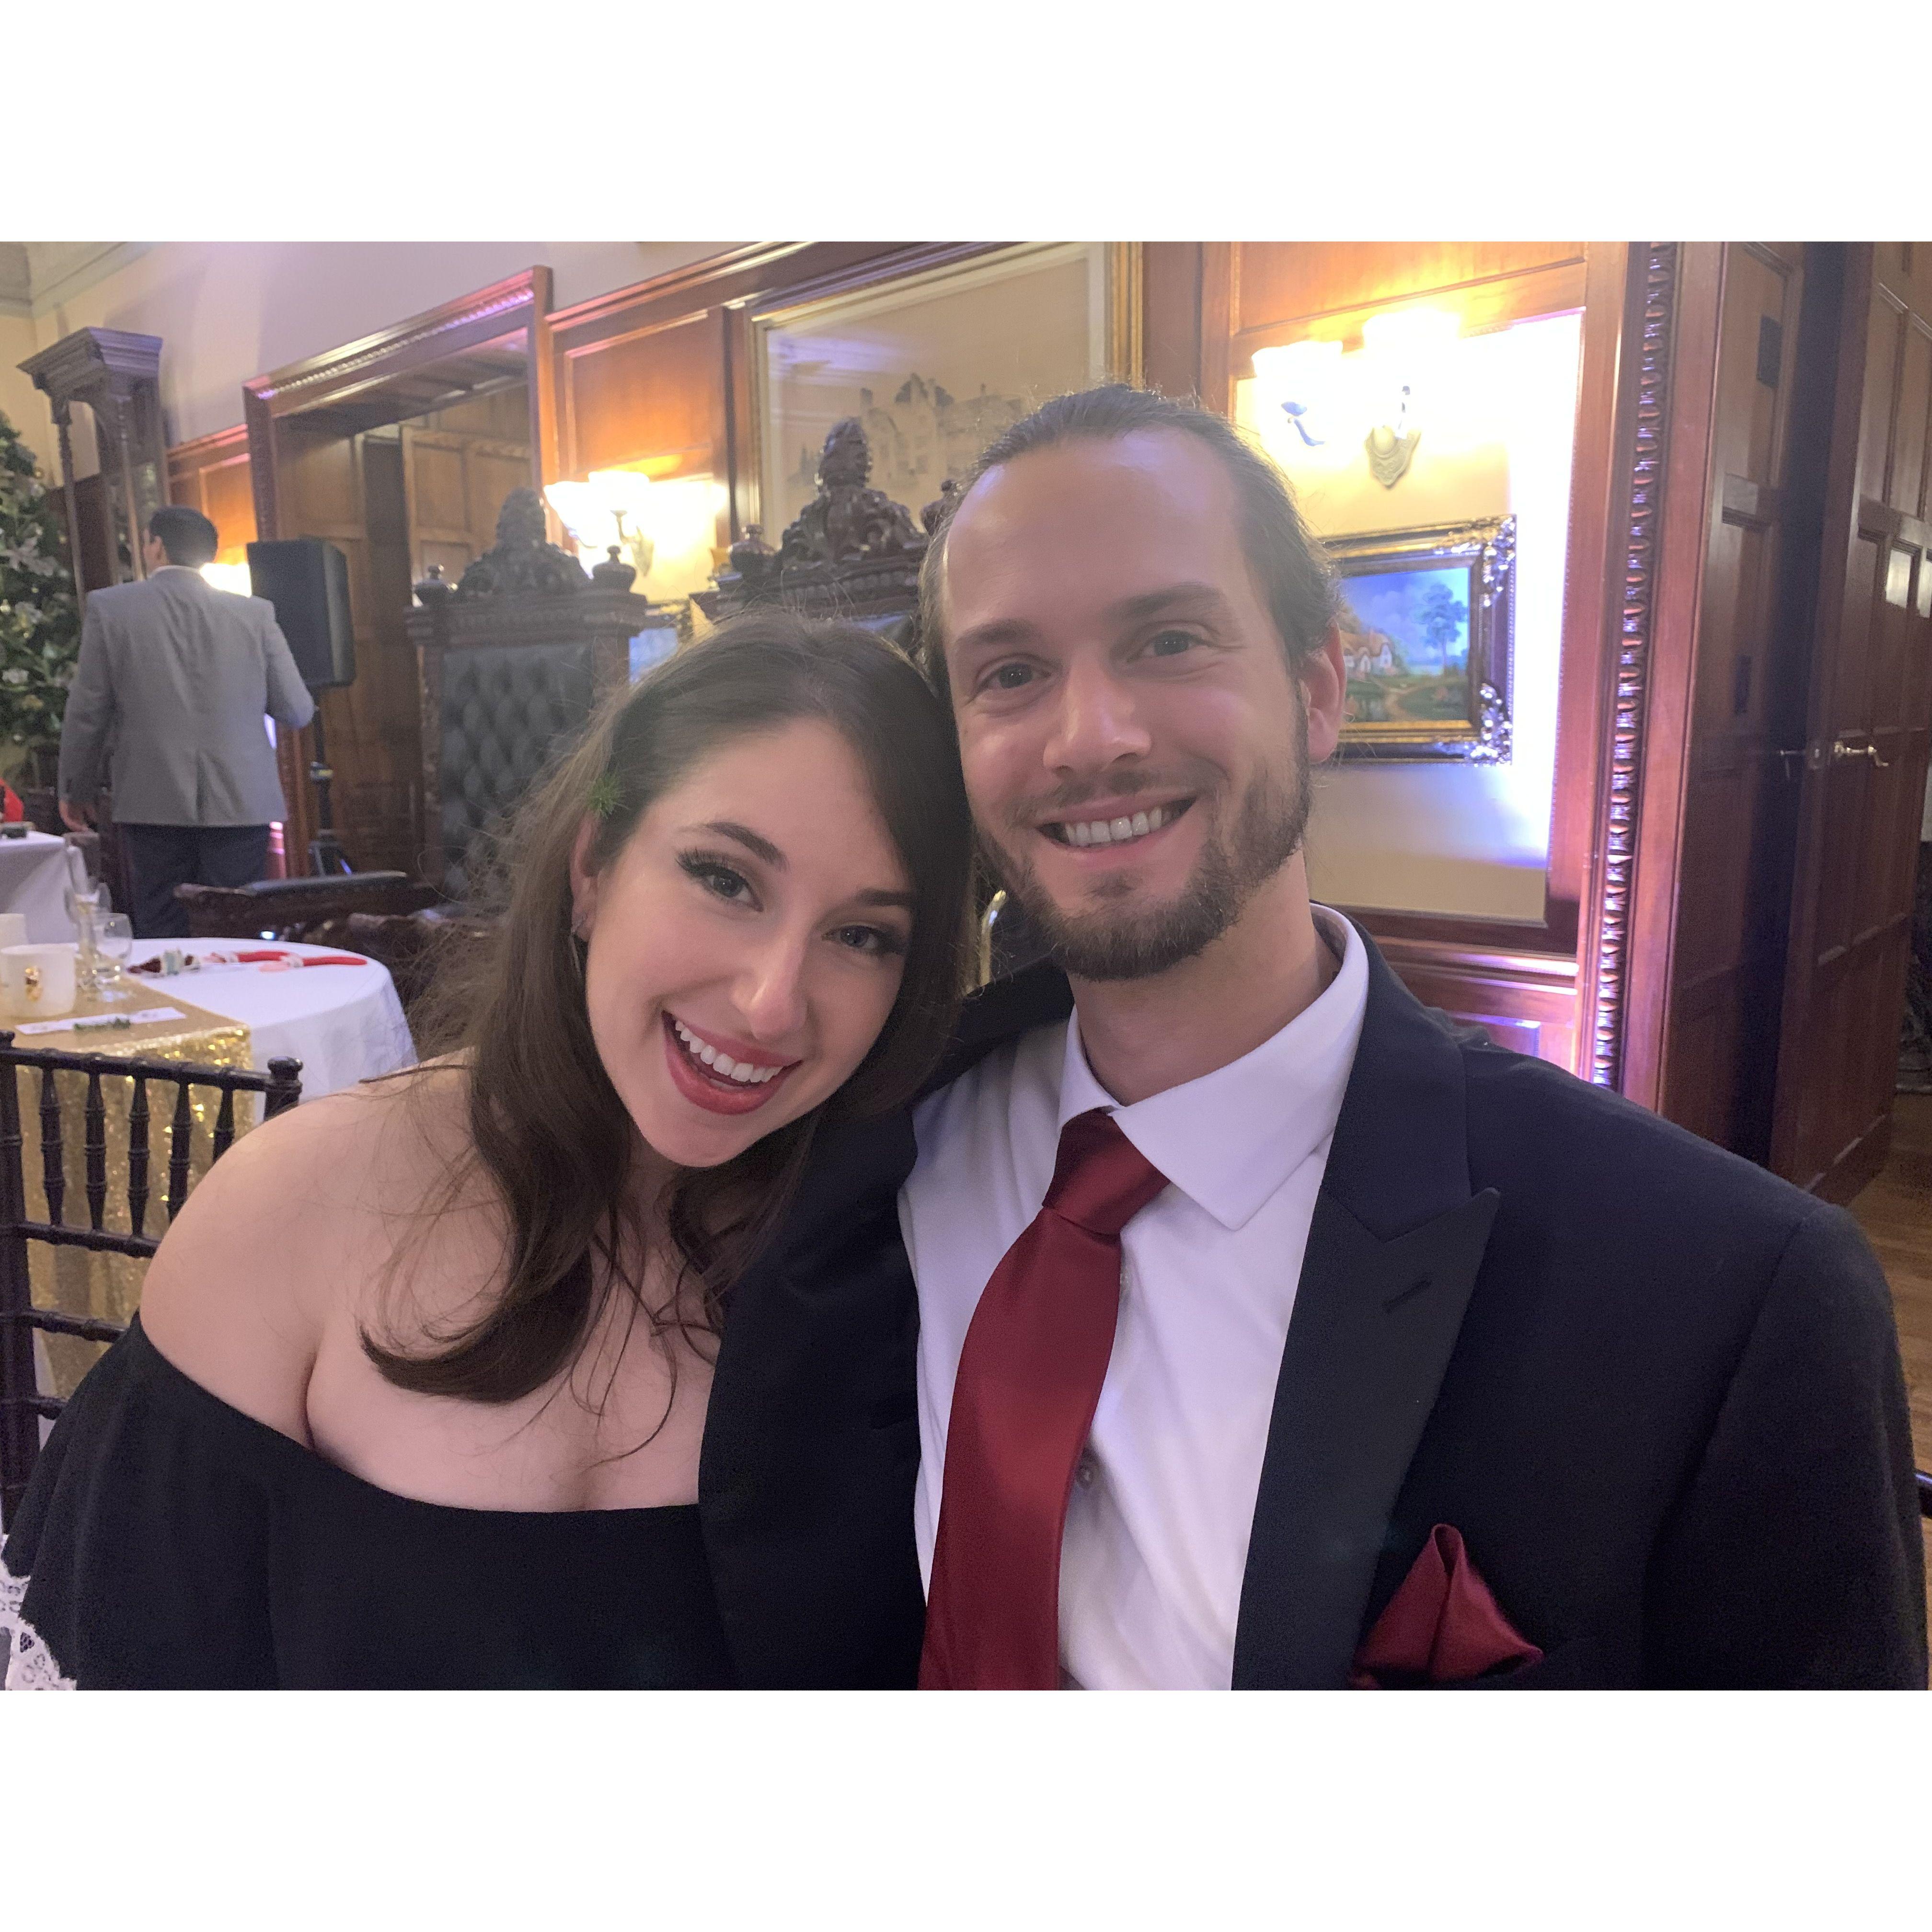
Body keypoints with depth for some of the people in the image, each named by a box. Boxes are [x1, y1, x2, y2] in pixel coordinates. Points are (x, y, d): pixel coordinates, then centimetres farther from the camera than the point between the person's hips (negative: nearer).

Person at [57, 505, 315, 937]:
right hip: (241, 803, 1)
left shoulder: (109, 607, 1)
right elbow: (298, 710, 2)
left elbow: (87, 712, 3)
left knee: (162, 937, 6)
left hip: (153, 804, 0)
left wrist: (76, 790, 15)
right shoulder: (256, 613, 2)